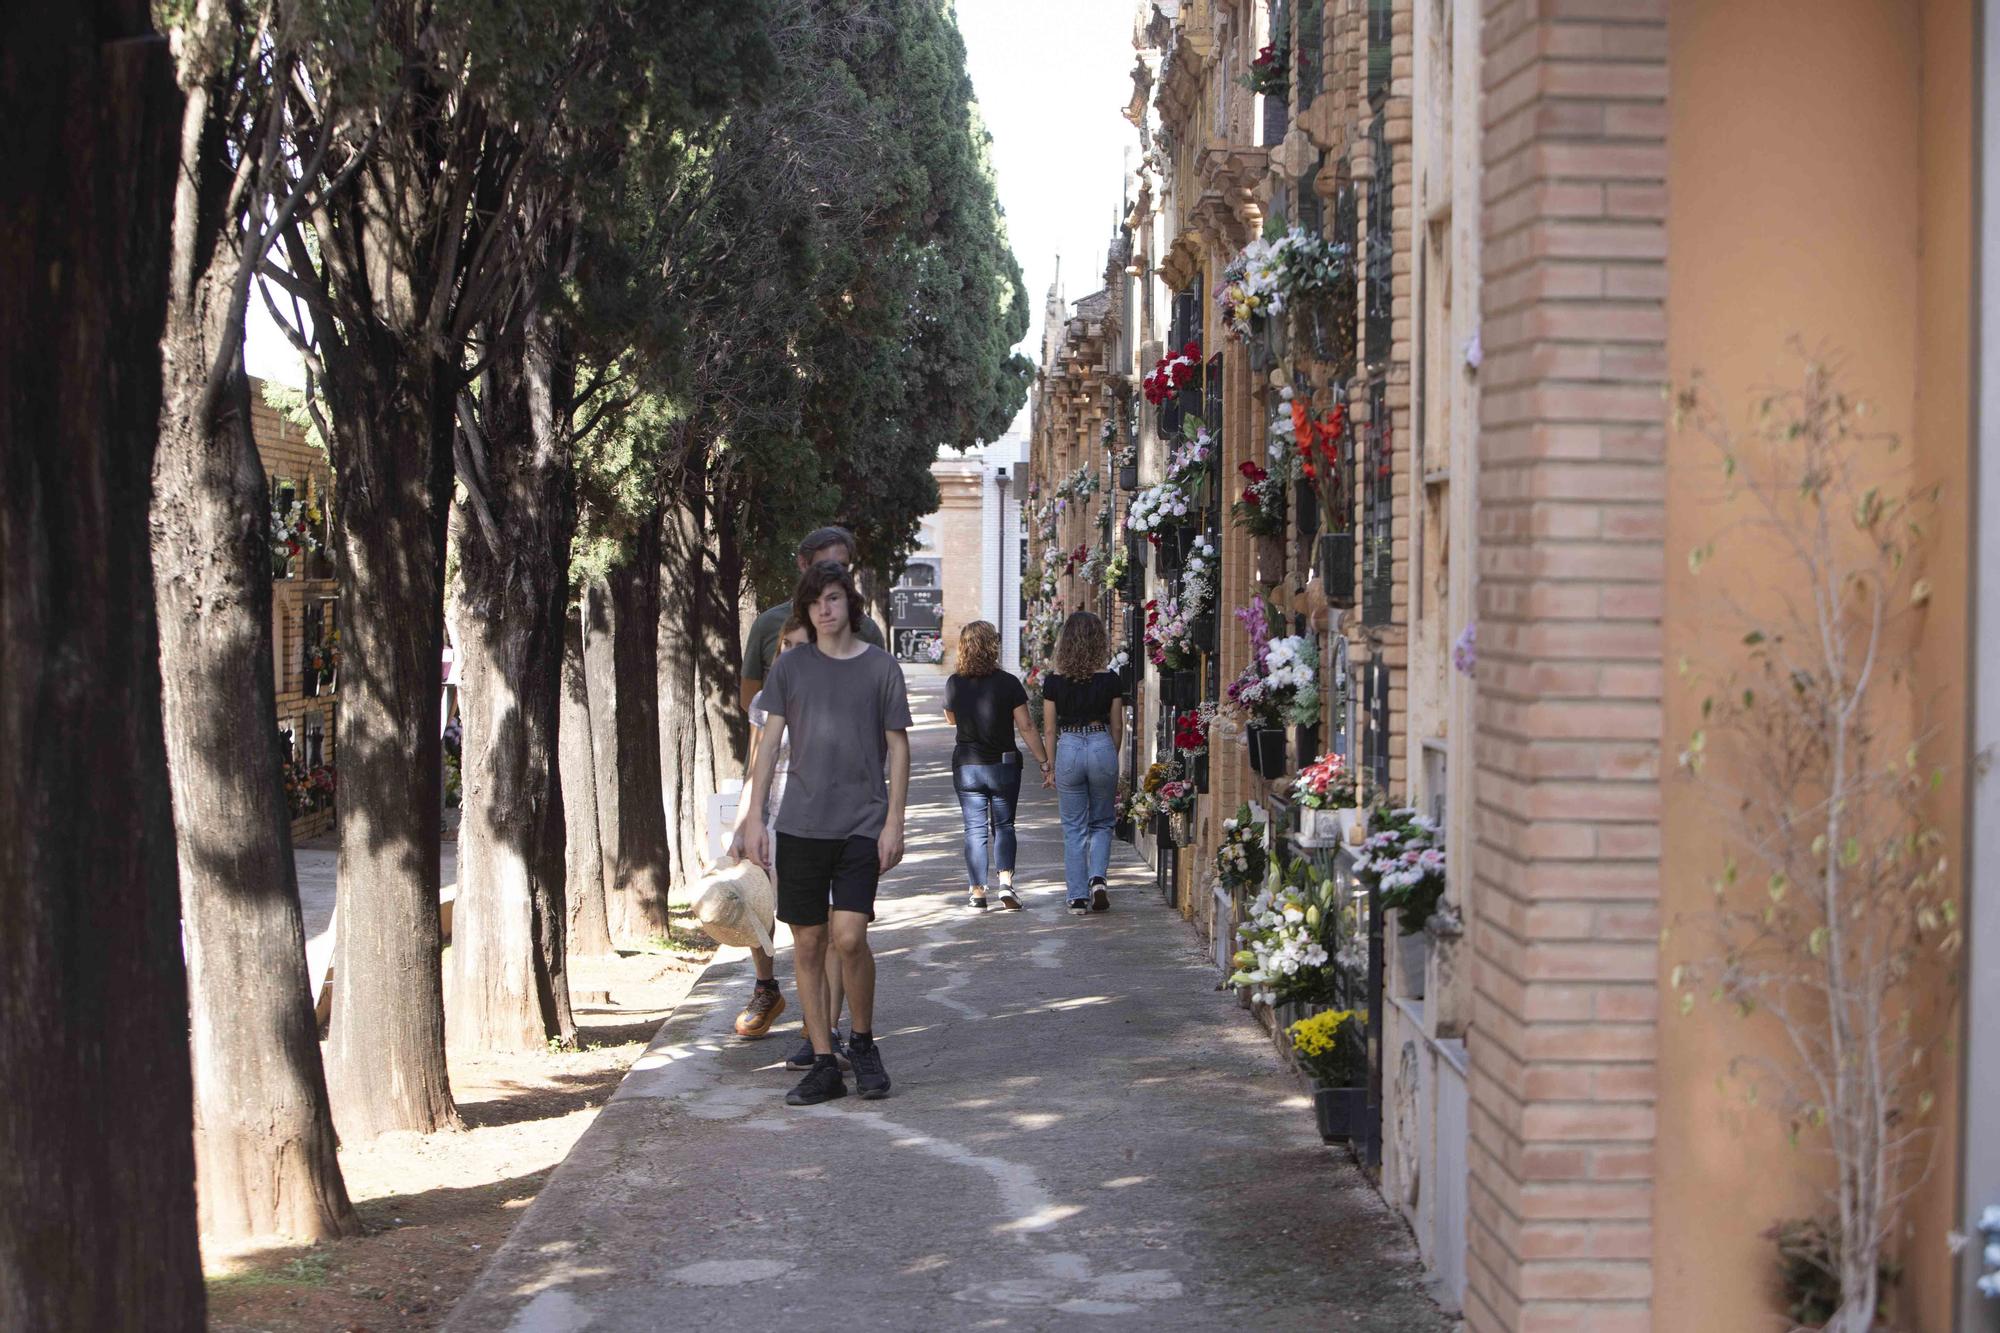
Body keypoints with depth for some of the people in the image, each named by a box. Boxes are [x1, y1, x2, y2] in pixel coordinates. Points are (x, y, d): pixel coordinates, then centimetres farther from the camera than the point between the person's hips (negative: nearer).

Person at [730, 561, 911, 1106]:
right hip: (801, 825, 2)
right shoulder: (789, 667, 7)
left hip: (862, 825, -2)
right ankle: (824, 1064, 11)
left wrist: (894, 822, -3)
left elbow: (897, 748, 4)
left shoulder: (880, 667, 2)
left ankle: (863, 1041, 9)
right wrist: (753, 816, 2)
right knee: (808, 943, 3)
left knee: (849, 937, -14)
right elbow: (770, 741, 8)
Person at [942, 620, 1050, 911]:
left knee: (975, 829, 6)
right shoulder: (1008, 683, -11)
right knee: (1004, 825, 13)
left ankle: (978, 893, 4)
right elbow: (1026, 727, -10)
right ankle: (1006, 881, -4)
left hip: (966, 766, 1)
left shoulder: (954, 683, -5)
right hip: (1003, 765, -1)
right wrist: (1045, 763, -4)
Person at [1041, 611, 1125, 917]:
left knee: (1074, 828, 9)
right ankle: (1098, 877, -4)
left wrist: (1050, 766, 12)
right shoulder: (1109, 680, -4)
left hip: (1068, 749, 0)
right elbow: (1117, 727, 4)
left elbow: (1050, 728, 1)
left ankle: (1078, 897, 8)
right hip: (1102, 747, 0)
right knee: (1102, 823, 17)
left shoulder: (1054, 680, -4)